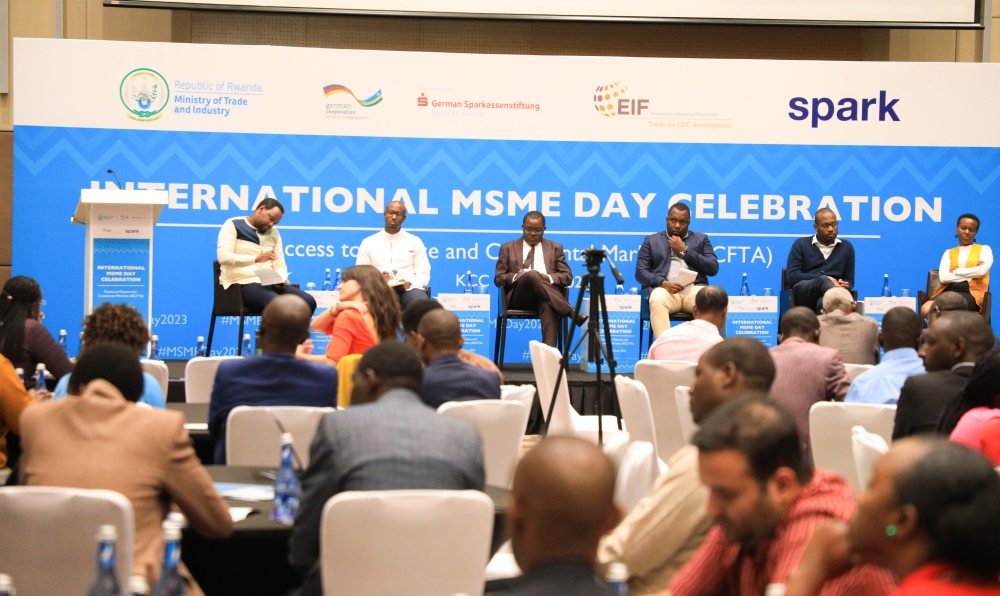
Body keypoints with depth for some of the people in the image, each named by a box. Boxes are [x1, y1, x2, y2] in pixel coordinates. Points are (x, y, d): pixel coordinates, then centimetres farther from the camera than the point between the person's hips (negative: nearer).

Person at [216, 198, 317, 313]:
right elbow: (223, 257, -14)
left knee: (308, 302, -18)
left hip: (270, 284, 7)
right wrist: (256, 258, -28)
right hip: (242, 284, -6)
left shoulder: (273, 233, 19)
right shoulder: (233, 225, 1)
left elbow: (280, 265, 16)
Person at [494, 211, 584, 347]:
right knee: (531, 275, -36)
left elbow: (567, 277, 12)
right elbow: (498, 278, 12)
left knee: (548, 305, -40)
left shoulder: (555, 248, 21)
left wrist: (548, 278, -10)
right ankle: (571, 312, -41)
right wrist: (516, 276, -11)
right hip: (519, 298, 0)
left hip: (545, 298, 0)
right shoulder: (508, 248, 18)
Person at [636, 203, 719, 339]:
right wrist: (663, 283, -12)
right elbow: (640, 272, 9)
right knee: (657, 301, -38)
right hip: (665, 288, -1)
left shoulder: (701, 239, 22)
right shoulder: (651, 240, 20)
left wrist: (684, 251, 2)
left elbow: (713, 269, 8)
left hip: (694, 288, 1)